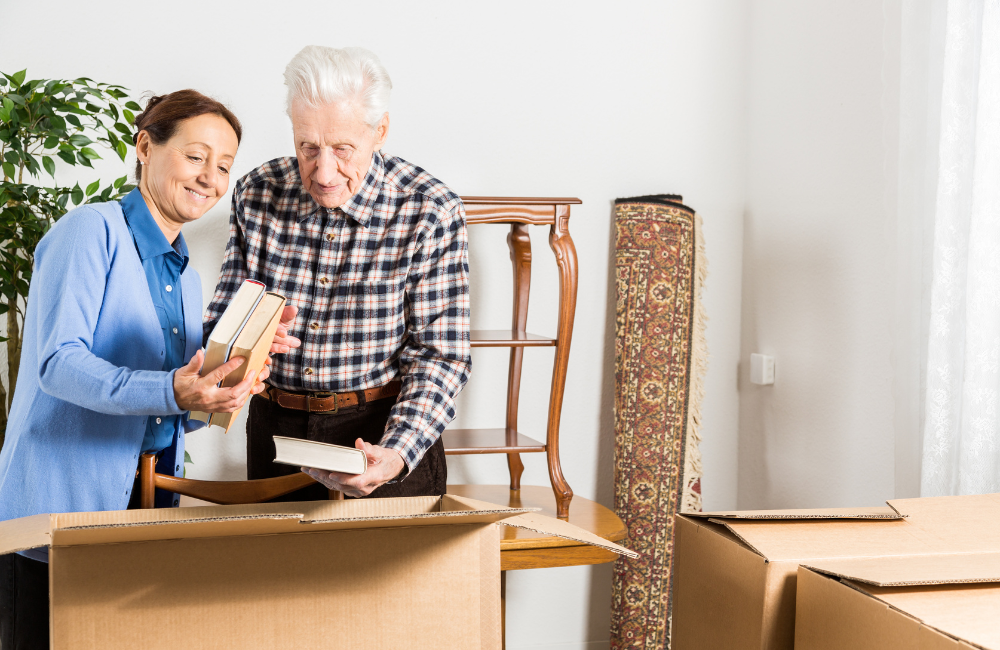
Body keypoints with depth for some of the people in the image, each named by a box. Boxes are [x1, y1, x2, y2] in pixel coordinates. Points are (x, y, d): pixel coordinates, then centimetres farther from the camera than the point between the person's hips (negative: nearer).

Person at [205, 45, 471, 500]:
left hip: (383, 429, -2)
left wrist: (397, 453, -26)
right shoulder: (256, 195, -2)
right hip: (275, 427, 3)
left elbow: (440, 354, -12)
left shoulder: (430, 211, -12)